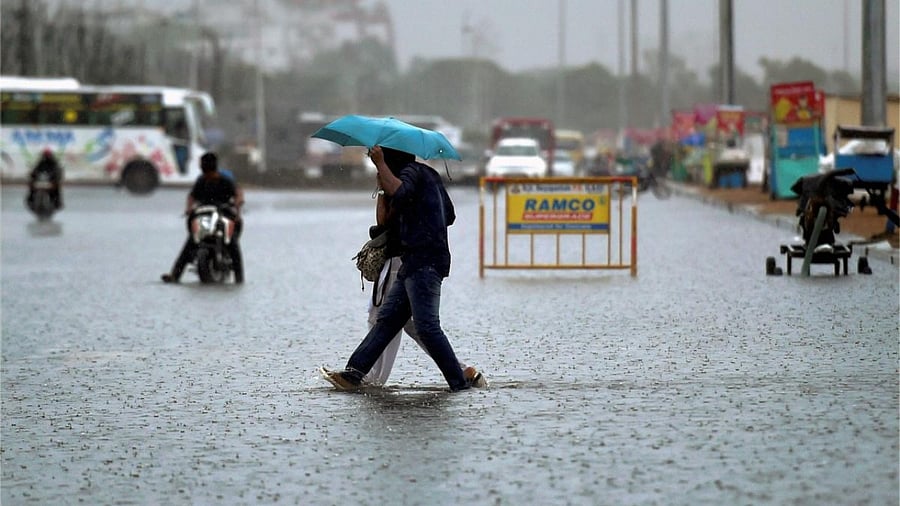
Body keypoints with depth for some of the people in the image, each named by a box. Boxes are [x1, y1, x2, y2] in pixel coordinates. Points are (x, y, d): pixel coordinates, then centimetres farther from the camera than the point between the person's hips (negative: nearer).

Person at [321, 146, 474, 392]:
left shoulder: (412, 171, -6)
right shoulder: (429, 174, 23)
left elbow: (398, 192, -29)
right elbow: (449, 216, 29)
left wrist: (380, 163, -19)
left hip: (424, 263, -10)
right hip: (414, 264, 10)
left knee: (427, 327, -13)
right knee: (387, 318, 6)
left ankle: (460, 382, -12)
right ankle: (353, 373, 4)